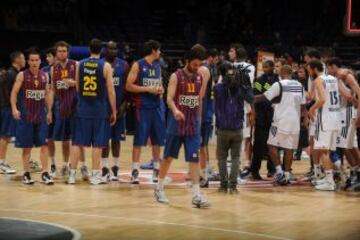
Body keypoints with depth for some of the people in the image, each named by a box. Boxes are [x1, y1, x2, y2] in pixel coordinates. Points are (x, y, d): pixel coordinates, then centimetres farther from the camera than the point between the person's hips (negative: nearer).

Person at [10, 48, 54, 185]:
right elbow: (14, 93, -8)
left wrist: (49, 111, 10)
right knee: (26, 146, 3)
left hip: (41, 114, 3)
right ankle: (26, 174, 12)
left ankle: (45, 173, 2)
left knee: (44, 144, -2)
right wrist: (14, 108, -21)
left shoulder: (45, 76, 6)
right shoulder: (22, 75, -5)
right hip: (25, 115, -3)